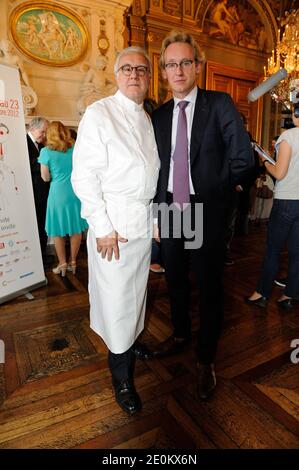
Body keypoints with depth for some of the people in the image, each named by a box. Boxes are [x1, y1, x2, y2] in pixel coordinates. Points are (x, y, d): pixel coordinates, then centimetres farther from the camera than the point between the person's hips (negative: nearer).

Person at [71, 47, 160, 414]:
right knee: (116, 298, 1)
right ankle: (121, 377, 22)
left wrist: (156, 217, 12)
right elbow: (84, 176, -12)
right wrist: (102, 228, -17)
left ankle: (130, 343, 40)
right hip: (113, 223, -7)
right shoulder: (99, 113, -5)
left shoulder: (148, 119, 16)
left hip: (145, 222, 7)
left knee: (137, 291, 17)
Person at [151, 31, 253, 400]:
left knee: (209, 289, 7)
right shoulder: (158, 115, 9)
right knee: (175, 283, 18)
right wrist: (155, 215, 2)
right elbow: (157, 169, 7)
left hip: (206, 216, -4)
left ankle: (206, 359, 29)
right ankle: (180, 335, 45)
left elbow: (242, 158, -6)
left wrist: (213, 191, -3)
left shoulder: (220, 105, -2)